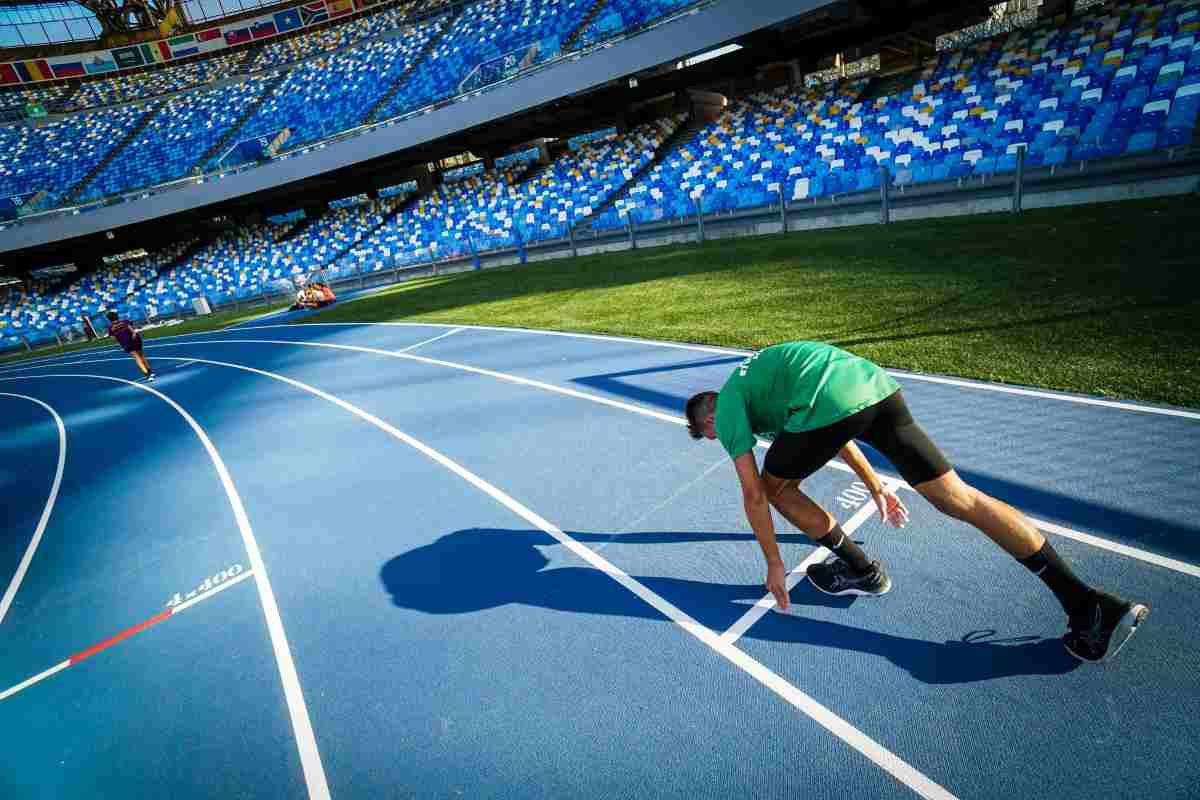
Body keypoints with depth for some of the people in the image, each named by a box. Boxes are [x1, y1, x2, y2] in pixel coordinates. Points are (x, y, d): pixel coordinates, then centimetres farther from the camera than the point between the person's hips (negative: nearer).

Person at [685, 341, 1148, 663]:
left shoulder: (726, 408, 15)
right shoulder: (757, 379, 37)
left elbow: (752, 494, 8)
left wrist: (774, 565, 16)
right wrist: (876, 488, 49)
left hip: (831, 399, -8)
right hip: (876, 383, 8)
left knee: (775, 485, 18)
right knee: (958, 497, 8)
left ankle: (860, 570, 28)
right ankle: (1087, 605, 7)